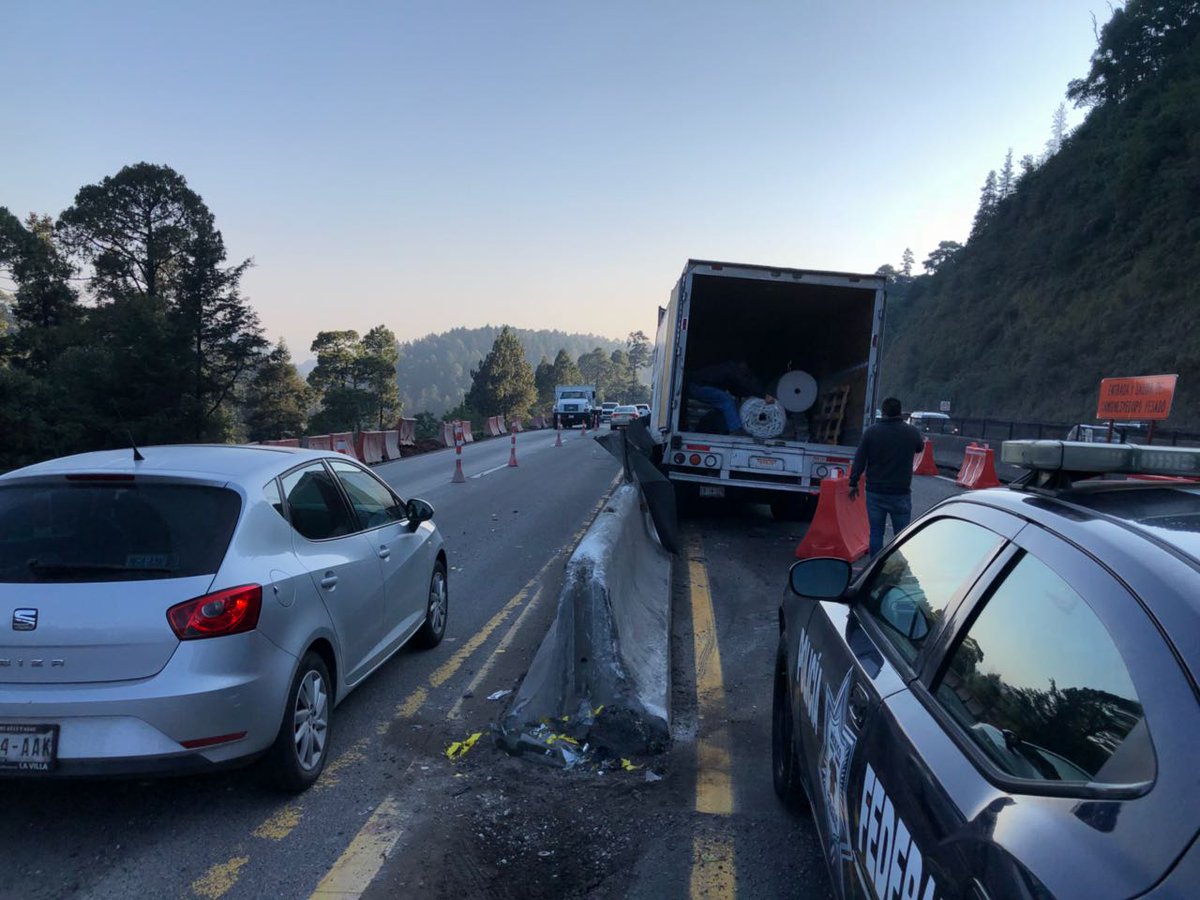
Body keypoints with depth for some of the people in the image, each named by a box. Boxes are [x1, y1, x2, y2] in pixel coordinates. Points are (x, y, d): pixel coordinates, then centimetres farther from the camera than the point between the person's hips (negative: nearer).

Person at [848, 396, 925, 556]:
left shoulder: (871, 432, -6)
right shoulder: (912, 432, -4)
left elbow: (859, 460, -5)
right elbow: (920, 448, 18)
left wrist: (853, 483, 4)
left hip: (875, 492, 1)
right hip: (901, 493, 0)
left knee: (875, 533, 8)